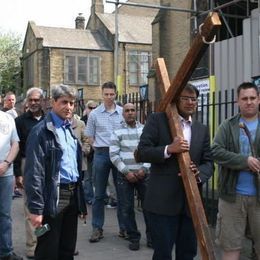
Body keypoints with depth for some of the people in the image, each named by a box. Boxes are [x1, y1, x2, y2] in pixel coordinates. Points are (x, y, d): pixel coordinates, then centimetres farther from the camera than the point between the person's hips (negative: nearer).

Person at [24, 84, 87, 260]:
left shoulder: (70, 129, 14)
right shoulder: (41, 131, -11)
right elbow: (34, 173, -16)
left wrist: (81, 201, 16)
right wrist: (36, 208, -20)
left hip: (72, 196, 7)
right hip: (53, 198, -7)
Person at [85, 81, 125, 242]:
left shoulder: (123, 112, 2)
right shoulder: (95, 114, 2)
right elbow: (90, 135, 9)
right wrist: (100, 148, 3)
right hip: (101, 154, 0)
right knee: (99, 194, 5)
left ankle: (124, 227, 17)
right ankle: (97, 228, 13)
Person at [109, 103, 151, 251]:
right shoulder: (117, 132, 2)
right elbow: (114, 155, -3)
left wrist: (144, 169, -9)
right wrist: (126, 172, -10)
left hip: (143, 174, 1)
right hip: (125, 175, 0)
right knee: (127, 208, 3)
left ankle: (152, 236, 17)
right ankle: (134, 238, 16)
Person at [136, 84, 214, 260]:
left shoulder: (202, 129, 12)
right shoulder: (157, 120, -1)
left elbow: (208, 162, 9)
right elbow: (141, 153, -7)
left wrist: (199, 174, -13)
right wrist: (168, 149, -23)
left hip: (191, 201, 5)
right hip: (163, 200, -5)